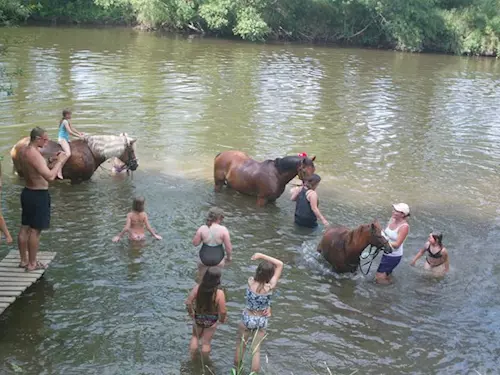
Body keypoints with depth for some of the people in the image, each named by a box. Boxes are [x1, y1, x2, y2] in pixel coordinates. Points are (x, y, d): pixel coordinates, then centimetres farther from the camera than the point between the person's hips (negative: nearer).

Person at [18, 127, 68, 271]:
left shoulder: (26, 151, 7)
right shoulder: (35, 154, -24)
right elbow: (50, 177, -31)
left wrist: (54, 160, 11)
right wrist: (60, 161, -19)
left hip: (28, 193, 10)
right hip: (38, 195, -10)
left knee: (25, 228, 15)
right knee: (35, 230, 1)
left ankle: (24, 260, 27)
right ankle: (32, 263, 10)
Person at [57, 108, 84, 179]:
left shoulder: (68, 121, 12)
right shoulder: (65, 121, -16)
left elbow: (72, 128, 24)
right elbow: (70, 132, -23)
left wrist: (79, 133, 13)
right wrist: (79, 136, -19)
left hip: (66, 139, 11)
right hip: (62, 139, -11)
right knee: (68, 153, -27)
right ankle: (59, 170, -32)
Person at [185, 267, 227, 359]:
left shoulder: (198, 288, -22)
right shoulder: (219, 293, -29)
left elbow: (188, 302, -16)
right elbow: (222, 311, -24)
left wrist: (191, 312, 5)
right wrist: (222, 319, -2)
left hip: (198, 317, 2)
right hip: (211, 320, -2)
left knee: (195, 337, 31)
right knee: (206, 342, 19)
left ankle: (192, 358, 44)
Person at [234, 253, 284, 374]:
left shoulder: (250, 282, -22)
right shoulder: (269, 287, -25)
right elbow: (280, 264, -23)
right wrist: (262, 256, -25)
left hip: (247, 318, 1)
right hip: (262, 320, -1)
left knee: (240, 345, 24)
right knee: (256, 350, 15)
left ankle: (236, 370, 42)